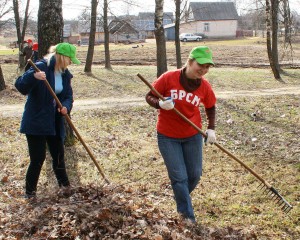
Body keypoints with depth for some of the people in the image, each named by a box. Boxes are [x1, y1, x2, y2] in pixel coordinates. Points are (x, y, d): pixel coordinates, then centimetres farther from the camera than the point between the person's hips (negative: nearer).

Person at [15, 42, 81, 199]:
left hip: (54, 122, 7)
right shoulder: (41, 67, -17)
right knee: (38, 158, -4)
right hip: (36, 121, -6)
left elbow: (68, 96, 7)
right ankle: (30, 192, 13)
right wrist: (33, 76, -44)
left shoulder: (65, 74, 5)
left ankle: (64, 185, 29)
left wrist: (66, 106, -16)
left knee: (58, 155, 13)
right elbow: (20, 86, -24)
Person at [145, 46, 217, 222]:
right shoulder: (169, 78, -18)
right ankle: (188, 217, 13)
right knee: (180, 177, -1)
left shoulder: (205, 86, -8)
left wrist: (211, 129, -2)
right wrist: (160, 104, -29)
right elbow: (149, 97, -9)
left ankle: (182, 198, 42)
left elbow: (211, 108, 10)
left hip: (193, 135, 3)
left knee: (195, 175, 10)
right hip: (168, 136, -3)